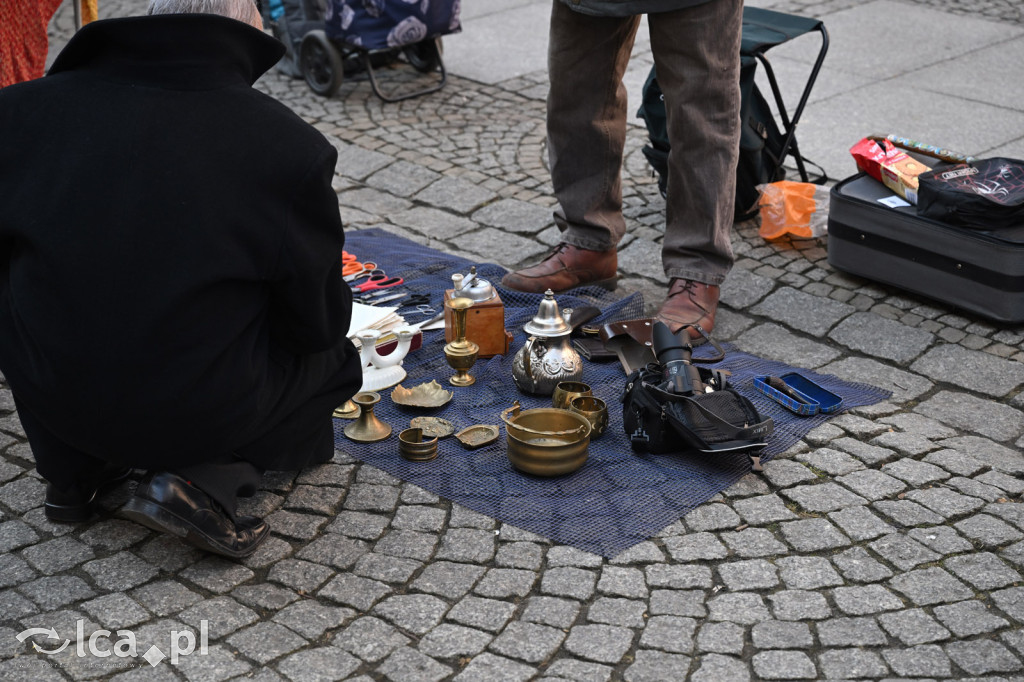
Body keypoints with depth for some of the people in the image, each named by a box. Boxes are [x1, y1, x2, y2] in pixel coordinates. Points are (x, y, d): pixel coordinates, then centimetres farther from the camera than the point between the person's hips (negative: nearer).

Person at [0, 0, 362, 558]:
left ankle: (71, 473, 23)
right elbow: (318, 324, -5)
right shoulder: (290, 146, -13)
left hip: (49, 395, 4)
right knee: (334, 359, 23)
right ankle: (207, 478, 0)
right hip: (202, 413, -3)